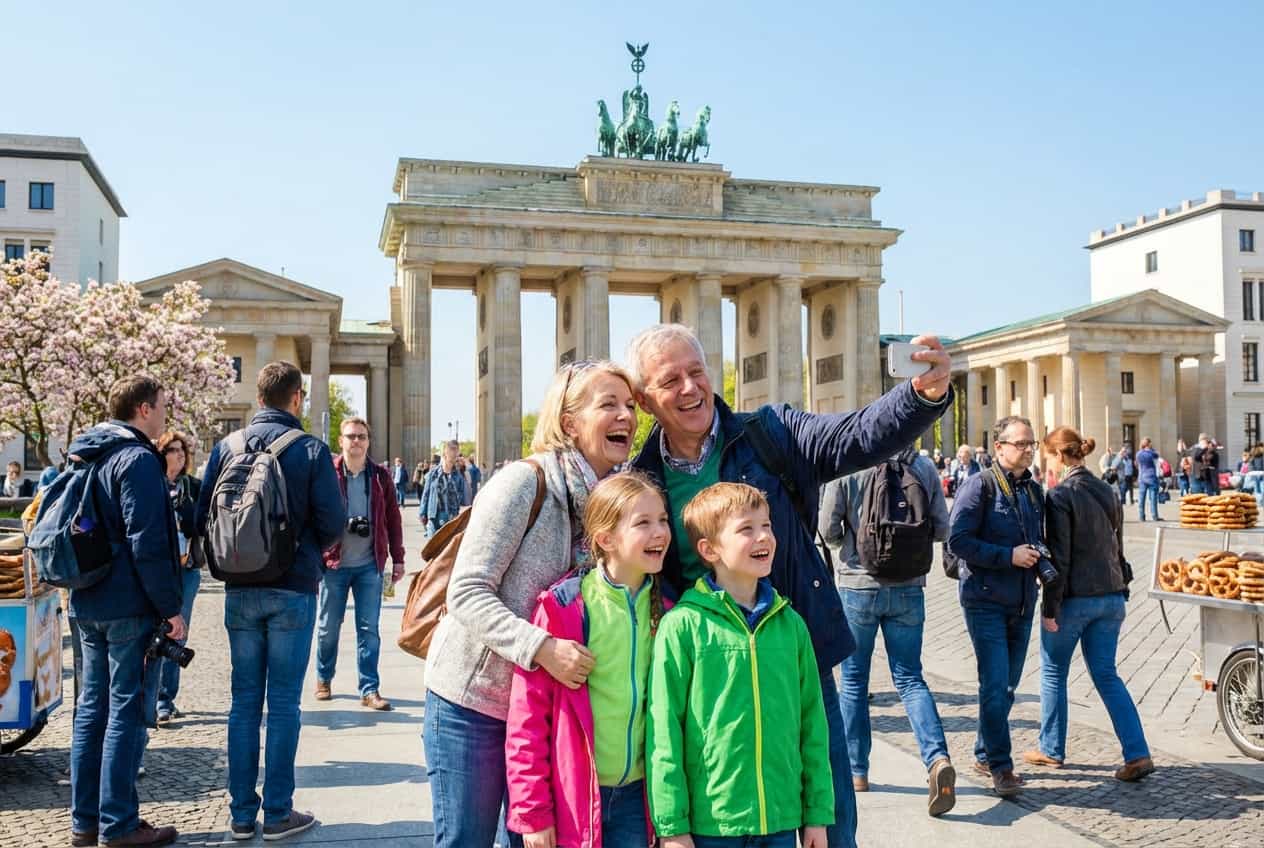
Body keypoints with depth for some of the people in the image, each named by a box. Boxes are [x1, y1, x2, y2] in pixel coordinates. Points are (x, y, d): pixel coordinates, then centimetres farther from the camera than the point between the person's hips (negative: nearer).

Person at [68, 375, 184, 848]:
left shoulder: (86, 457, 14)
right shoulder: (138, 460, -14)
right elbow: (148, 544, -19)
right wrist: (170, 606, -15)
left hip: (87, 604, 9)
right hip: (129, 606, -9)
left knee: (92, 708, 13)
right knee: (126, 711, -2)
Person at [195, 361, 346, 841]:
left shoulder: (226, 448, 2)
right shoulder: (311, 450, -9)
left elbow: (202, 519, 3)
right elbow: (332, 523, -11)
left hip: (239, 592, 4)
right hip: (293, 590, -3)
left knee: (244, 701, 12)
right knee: (283, 703, 4)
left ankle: (242, 812, 19)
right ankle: (278, 814, 11)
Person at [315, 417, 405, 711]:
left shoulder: (380, 476, 4)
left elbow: (393, 518, 8)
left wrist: (397, 558, 6)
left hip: (370, 565, 1)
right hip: (334, 564, -1)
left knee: (369, 630, 3)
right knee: (328, 628, 11)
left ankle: (370, 690, 10)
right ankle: (324, 679, 32)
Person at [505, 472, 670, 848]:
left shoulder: (663, 610, 2)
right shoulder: (563, 607, -13)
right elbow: (528, 714, -11)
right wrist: (532, 811, -10)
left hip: (636, 793, 4)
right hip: (573, 794, -4)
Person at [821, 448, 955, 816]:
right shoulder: (924, 467, -3)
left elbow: (828, 530, -7)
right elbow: (941, 529, 1)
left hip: (858, 586, -2)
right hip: (909, 589, 2)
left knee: (854, 680, 12)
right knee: (910, 678, 11)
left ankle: (856, 771, 19)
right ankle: (938, 757, -9)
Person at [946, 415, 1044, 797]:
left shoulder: (1033, 490, 11)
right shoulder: (980, 485, -10)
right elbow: (957, 540, -16)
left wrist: (1038, 556, 2)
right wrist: (1009, 555, -19)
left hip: (1022, 603, 7)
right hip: (985, 600, -7)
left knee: (1008, 684, 13)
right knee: (995, 684, -8)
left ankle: (985, 753, 28)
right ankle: (1000, 765, 2)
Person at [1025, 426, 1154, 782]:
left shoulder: (1060, 496, -15)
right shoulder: (1107, 492, 8)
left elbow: (1059, 557, -17)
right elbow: (1117, 547, 14)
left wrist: (1050, 608, -13)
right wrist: (1120, 590, 21)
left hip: (1074, 598, -7)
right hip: (1111, 596, 7)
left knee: (1053, 672, 10)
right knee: (1106, 675, 12)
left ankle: (1051, 750, 20)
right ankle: (1137, 755, 5)